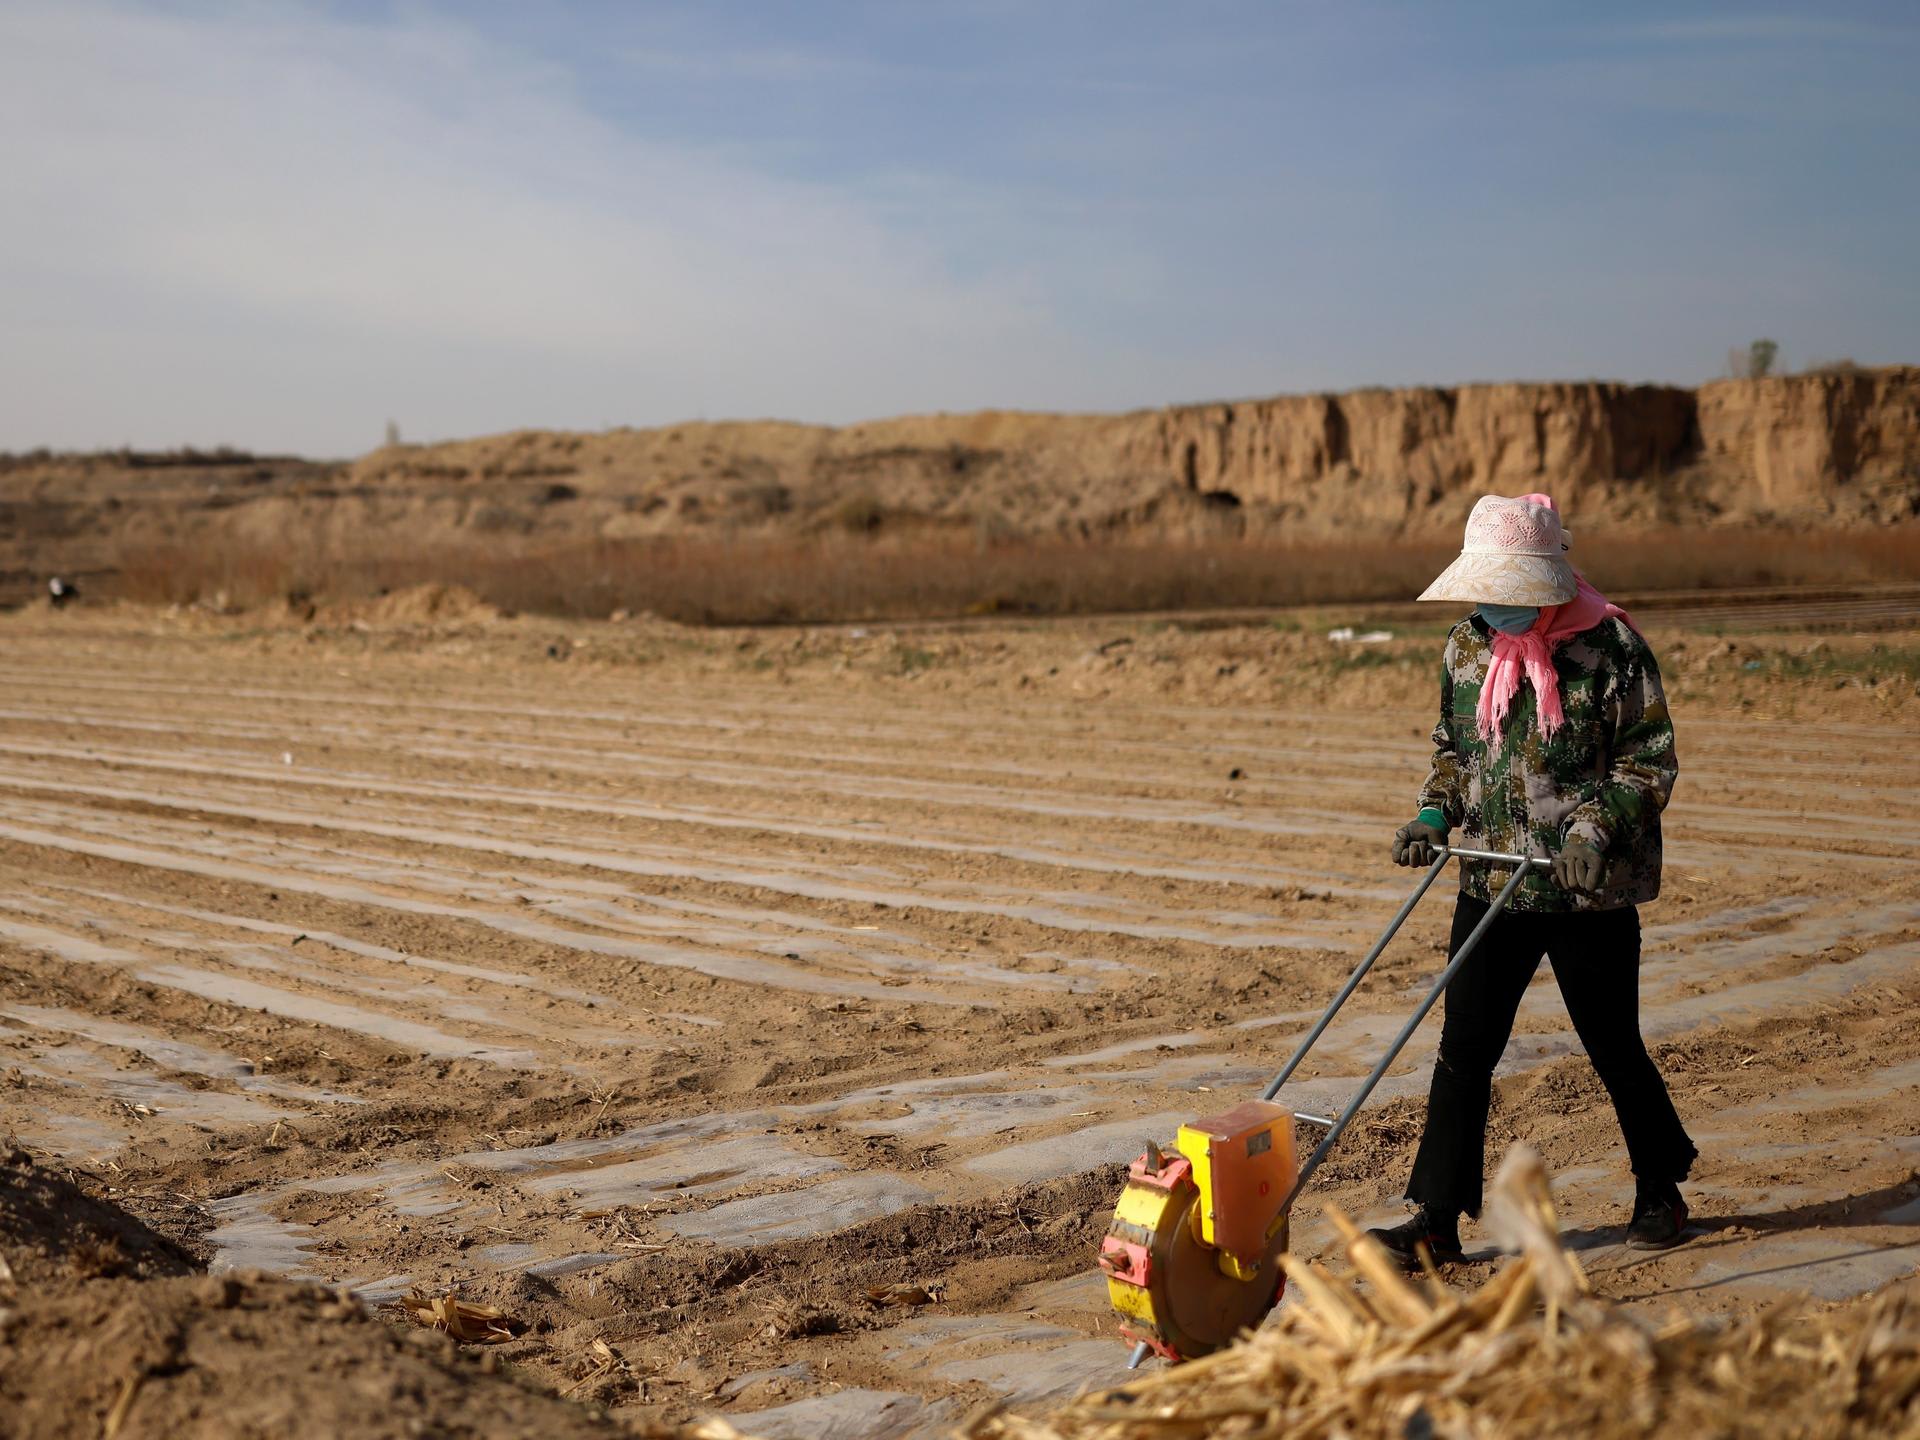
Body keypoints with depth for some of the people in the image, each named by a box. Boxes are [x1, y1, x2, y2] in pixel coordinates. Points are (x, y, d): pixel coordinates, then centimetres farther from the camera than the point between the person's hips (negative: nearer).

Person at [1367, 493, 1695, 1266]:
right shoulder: (1466, 646, 5)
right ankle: (1436, 1221, 5)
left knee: (1613, 1045, 8)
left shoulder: (1611, 647, -11)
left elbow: (1651, 761, -7)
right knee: (1464, 1050, 0)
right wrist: (1434, 814, 0)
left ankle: (1659, 1190, 32)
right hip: (1492, 882, 4)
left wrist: (1598, 825, -21)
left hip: (1589, 891, -4)